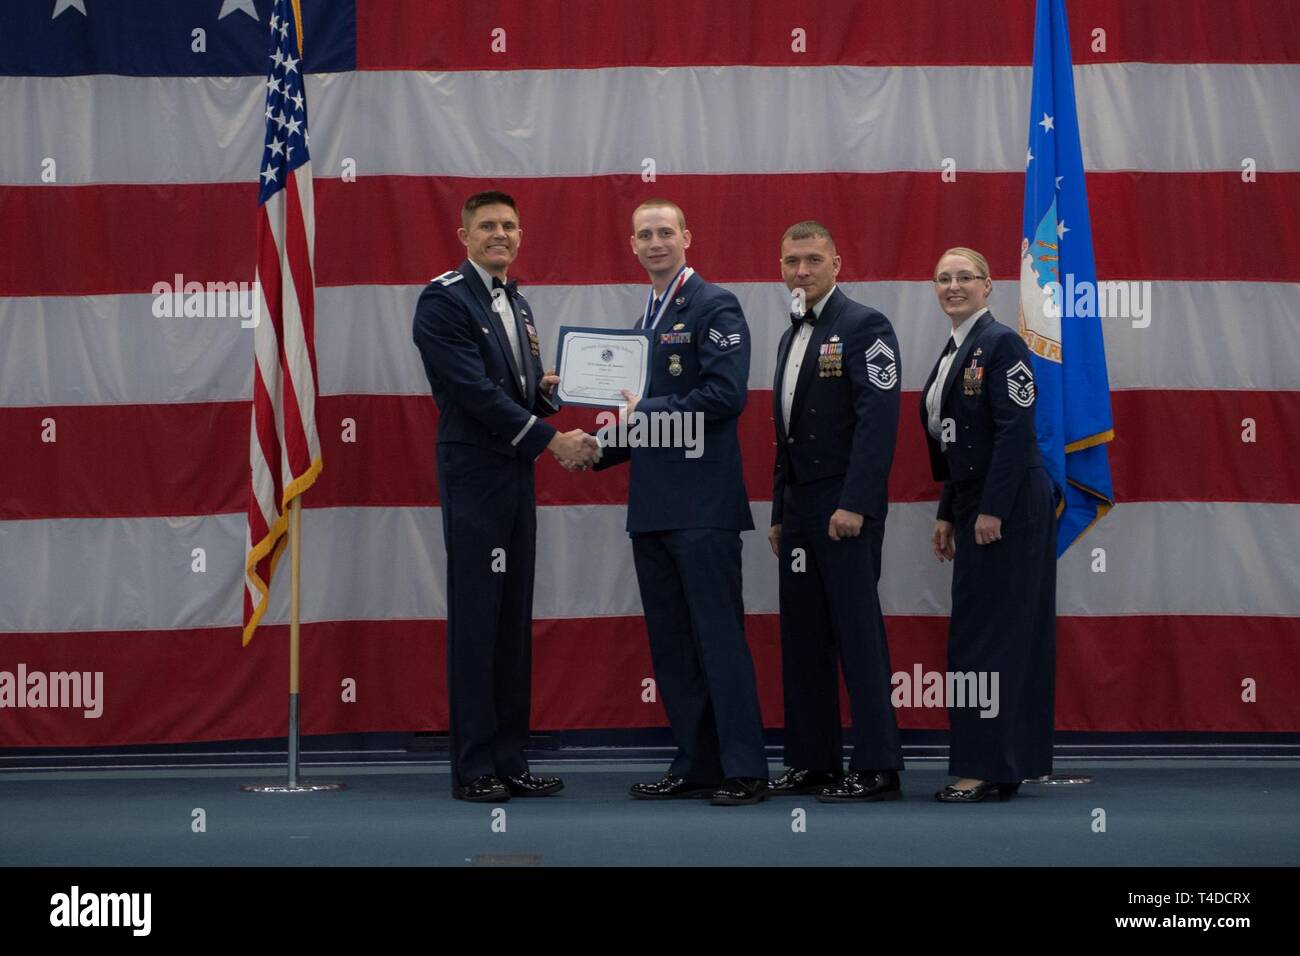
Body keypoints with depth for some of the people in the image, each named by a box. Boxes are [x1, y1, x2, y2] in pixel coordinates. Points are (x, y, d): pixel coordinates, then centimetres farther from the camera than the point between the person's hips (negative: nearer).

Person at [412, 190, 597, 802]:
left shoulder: (516, 304, 18)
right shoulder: (444, 299, -9)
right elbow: (474, 390, -17)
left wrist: (546, 390, 0)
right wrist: (552, 440, -17)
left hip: (516, 475, 8)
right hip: (473, 475, -8)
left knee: (514, 621, 9)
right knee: (475, 620, -4)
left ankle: (509, 759, 15)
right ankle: (473, 767, 2)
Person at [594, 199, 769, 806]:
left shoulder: (713, 307, -6)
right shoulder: (646, 318, 20)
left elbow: (726, 394, -18)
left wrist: (645, 409, -13)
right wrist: (600, 451, 10)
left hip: (702, 504, -9)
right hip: (652, 505, 9)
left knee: (718, 637, -7)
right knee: (671, 645, 11)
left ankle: (745, 770, -1)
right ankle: (696, 766, 18)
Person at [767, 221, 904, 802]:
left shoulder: (864, 326, -7)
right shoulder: (791, 337, 19)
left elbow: (878, 420, -16)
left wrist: (854, 505, -22)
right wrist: (779, 514, 17)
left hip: (845, 507, -8)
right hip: (799, 509, 8)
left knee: (857, 634, -7)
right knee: (803, 638, 9)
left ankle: (876, 768, -3)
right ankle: (812, 763, 16)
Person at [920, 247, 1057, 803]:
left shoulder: (1001, 344, -11)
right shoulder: (954, 352, 16)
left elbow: (1016, 432, -18)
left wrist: (992, 510, -21)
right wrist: (948, 516, 16)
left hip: (1008, 507, -9)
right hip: (974, 505, 9)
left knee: (989, 632, -7)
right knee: (980, 633, 10)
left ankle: (987, 768, -3)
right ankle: (1004, 766, 16)